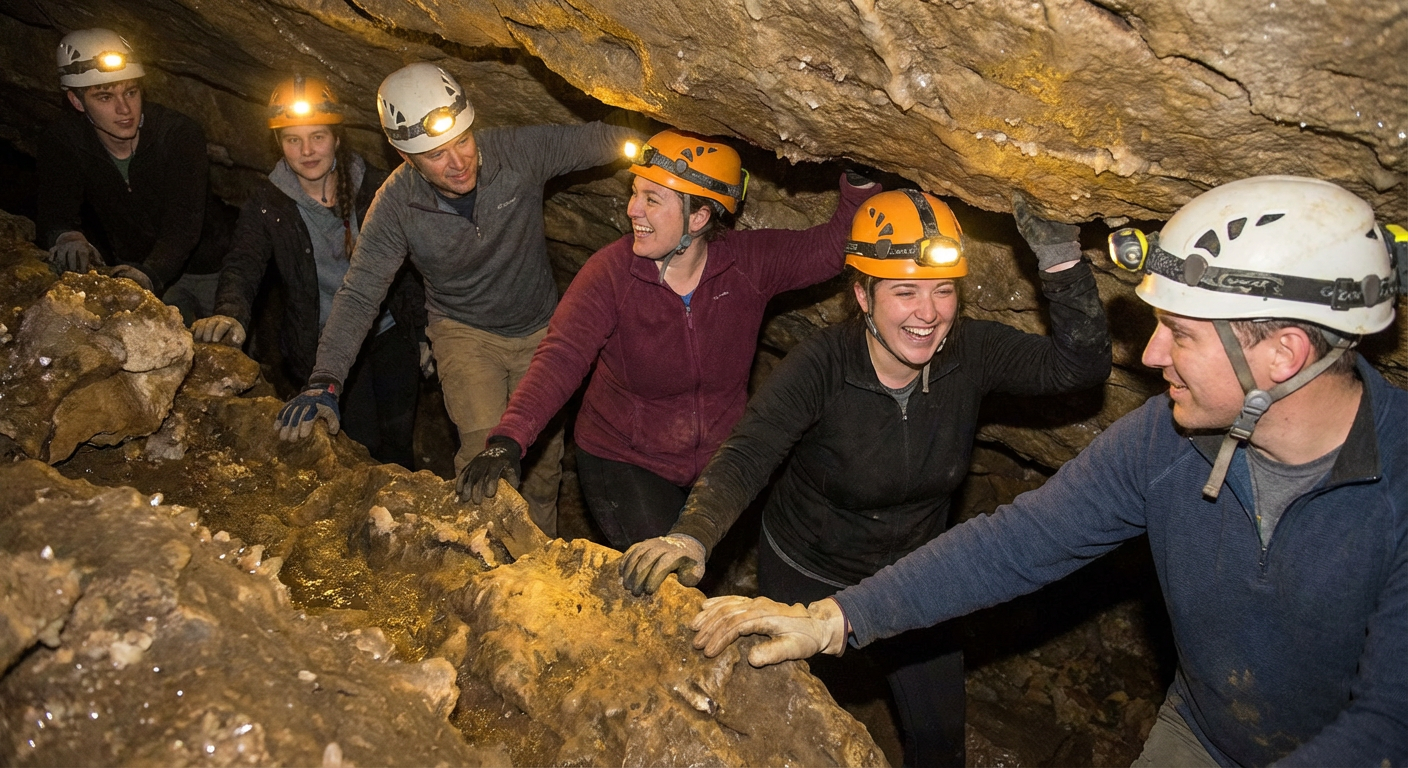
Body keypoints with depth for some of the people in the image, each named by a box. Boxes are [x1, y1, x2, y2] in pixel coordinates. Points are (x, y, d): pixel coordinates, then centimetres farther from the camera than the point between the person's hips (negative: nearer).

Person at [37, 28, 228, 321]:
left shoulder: (180, 133, -18)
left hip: (199, 271, -2)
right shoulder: (61, 140, -7)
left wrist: (150, 274, -50)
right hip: (129, 272, 2)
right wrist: (65, 236, -44)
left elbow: (184, 223, -29)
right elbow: (54, 210, -16)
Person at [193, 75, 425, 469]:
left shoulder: (376, 188, -4)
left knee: (397, 446, 3)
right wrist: (230, 316, -37)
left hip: (389, 335, 0)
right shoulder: (267, 204, -4)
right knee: (362, 447, -1)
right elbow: (242, 268, -15)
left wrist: (422, 332, 2)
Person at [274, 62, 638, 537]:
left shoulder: (517, 151, -22)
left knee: (544, 457, 10)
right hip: (465, 332, -1)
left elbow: (596, 140, -12)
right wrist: (325, 381, -30)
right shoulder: (396, 204, -21)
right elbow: (360, 294, -19)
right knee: (486, 449, -22)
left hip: (540, 329, 2)